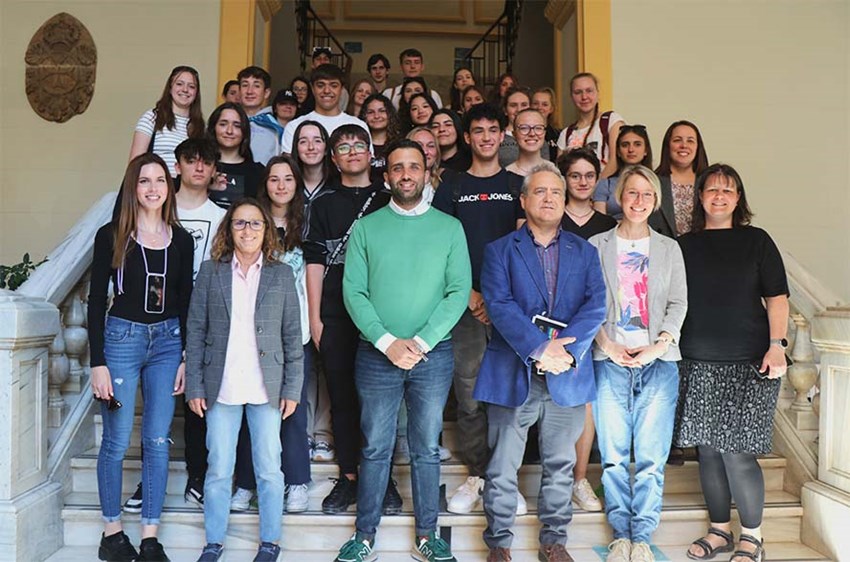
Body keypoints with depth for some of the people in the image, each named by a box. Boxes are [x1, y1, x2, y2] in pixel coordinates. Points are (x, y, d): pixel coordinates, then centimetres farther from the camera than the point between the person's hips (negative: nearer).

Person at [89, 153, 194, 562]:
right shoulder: (111, 236, -2)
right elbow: (96, 300, -2)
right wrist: (98, 363, -7)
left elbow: (185, 302, 9)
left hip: (168, 342, 3)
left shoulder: (181, 239, 6)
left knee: (158, 442, 4)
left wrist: (186, 359, 5)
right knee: (116, 442, 4)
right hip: (121, 338, -2)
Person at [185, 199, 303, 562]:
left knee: (269, 469, 8)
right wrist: (194, 387, -2)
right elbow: (195, 331, 3)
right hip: (221, 389, 0)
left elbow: (293, 335, 3)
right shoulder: (211, 271, 3)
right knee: (218, 470, 9)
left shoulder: (281, 274, 3)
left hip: (266, 389, 0)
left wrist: (292, 389, -2)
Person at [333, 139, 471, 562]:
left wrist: (421, 342, -13)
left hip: (433, 354, 0)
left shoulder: (449, 227, 2)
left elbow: (459, 291, -4)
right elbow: (353, 291, -3)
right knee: (376, 448, 8)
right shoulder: (366, 227, 2)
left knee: (427, 448, 10)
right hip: (376, 353, 0)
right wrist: (387, 341, -14)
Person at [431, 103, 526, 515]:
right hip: (466, 303, 0)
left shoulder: (517, 186, 12)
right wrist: (468, 293, -6)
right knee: (469, 395, 2)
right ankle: (476, 475, 13)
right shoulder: (452, 189, 12)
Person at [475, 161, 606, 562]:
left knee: (560, 466, 13)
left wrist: (565, 349, -16)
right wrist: (538, 349, -19)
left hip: (567, 376, 2)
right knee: (502, 468, 5)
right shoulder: (499, 251, 4)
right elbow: (499, 306, -9)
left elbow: (596, 305, -2)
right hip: (512, 375, -2)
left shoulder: (584, 252, 11)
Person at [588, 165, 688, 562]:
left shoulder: (669, 249, 13)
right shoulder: (597, 246, 9)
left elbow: (678, 303, 7)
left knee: (652, 454, -1)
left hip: (658, 359, 1)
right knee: (613, 453, 1)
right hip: (610, 359, -1)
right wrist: (607, 344, -9)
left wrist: (660, 345, -7)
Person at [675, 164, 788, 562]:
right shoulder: (685, 245, 9)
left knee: (737, 452, -5)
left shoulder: (756, 241, 4)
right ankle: (720, 529, 25)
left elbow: (777, 296, 1)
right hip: (697, 363, 3)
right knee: (708, 450, 8)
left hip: (748, 363, -3)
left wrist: (776, 345, -9)